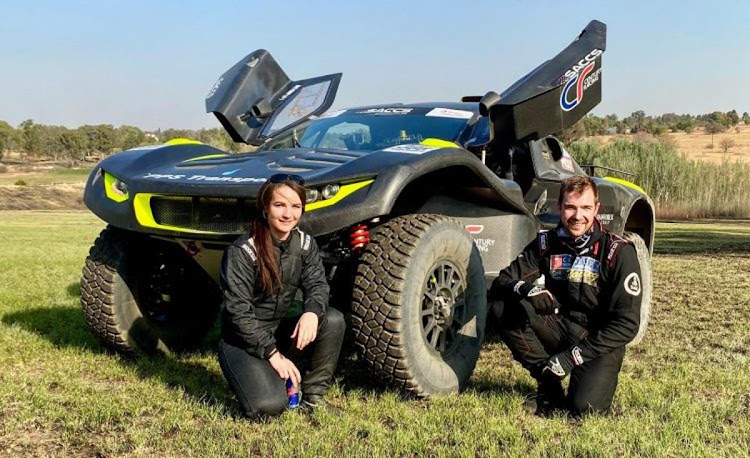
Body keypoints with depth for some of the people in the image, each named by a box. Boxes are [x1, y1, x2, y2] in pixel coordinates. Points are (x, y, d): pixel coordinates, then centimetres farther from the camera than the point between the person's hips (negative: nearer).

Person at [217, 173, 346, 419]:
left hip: (279, 331, 6)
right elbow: (238, 312, -19)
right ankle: (256, 377, 8)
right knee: (269, 406, -28)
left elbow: (317, 284, -5)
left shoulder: (305, 244, -2)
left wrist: (312, 311, -29)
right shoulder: (241, 252, -19)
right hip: (242, 341, -6)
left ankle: (313, 396, -4)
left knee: (333, 320, -20)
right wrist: (272, 353, -23)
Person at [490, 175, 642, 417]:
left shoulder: (619, 252, -14)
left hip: (598, 342, -3)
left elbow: (627, 324, -16)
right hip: (558, 329, 4)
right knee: (505, 305, -22)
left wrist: (574, 356, -21)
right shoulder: (546, 243, -2)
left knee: (584, 405, -29)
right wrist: (526, 287, -30)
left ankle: (598, 376, 10)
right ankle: (549, 388, -8)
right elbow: (500, 283, -5)